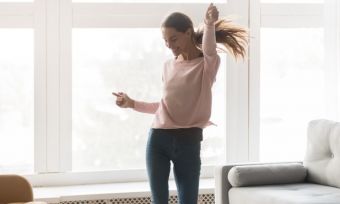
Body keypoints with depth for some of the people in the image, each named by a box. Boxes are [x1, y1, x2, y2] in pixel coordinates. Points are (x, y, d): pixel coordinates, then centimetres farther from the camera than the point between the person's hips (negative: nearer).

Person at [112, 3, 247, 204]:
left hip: (188, 141, -4)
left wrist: (210, 24, -44)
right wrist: (132, 103, 13)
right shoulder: (169, 66, 13)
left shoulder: (207, 64, -2)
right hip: (158, 139, 4)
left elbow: (209, 50, -25)